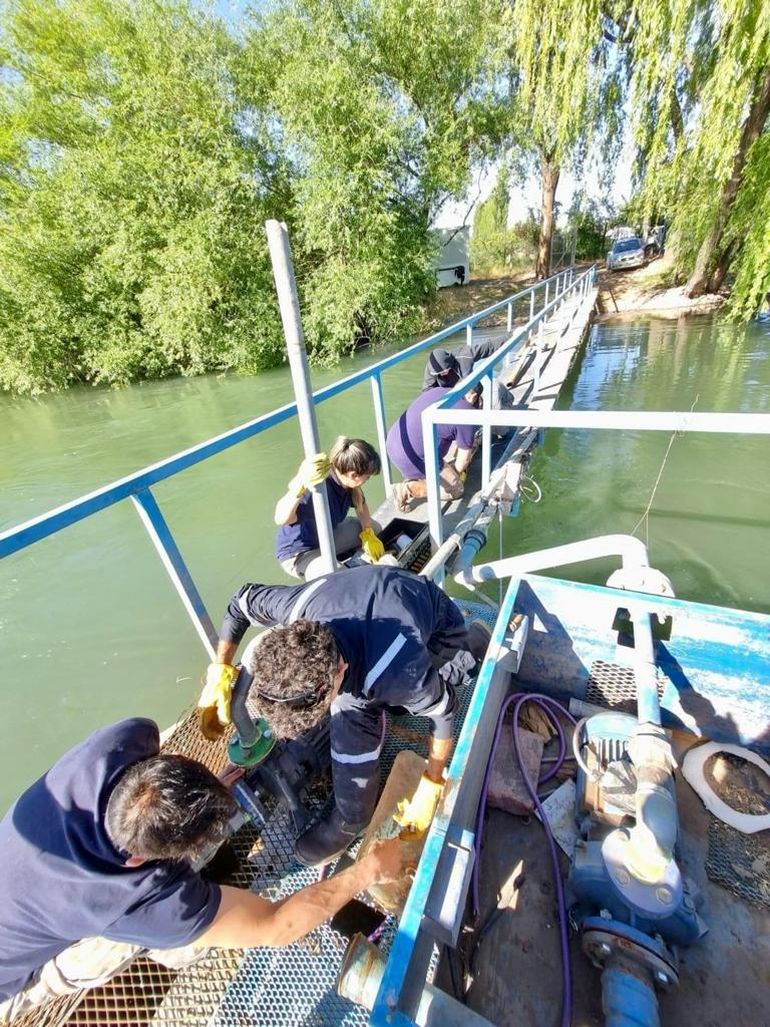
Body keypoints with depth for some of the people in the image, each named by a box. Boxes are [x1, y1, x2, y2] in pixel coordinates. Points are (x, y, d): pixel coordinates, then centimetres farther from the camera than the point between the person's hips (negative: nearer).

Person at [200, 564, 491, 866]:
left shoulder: (398, 673, -43)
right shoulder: (295, 607, -33)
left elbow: (443, 711, -22)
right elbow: (241, 600, -11)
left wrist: (431, 784, -9)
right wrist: (221, 667, -14)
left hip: (437, 623, -4)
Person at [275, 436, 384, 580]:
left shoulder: (345, 480, -16)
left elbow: (361, 504, 6)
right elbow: (281, 519, -54)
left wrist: (368, 534, -7)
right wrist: (300, 484, -70)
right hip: (298, 553, -8)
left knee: (374, 528, 9)